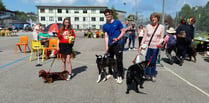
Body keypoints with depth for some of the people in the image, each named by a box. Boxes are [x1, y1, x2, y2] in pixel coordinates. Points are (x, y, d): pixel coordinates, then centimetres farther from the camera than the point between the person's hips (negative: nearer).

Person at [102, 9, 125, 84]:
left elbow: (123, 31, 1)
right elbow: (106, 36, 5)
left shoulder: (117, 22, 0)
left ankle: (120, 76, 3)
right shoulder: (105, 26, 9)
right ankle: (110, 73, 30)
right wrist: (106, 46, -4)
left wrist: (117, 39, -13)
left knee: (119, 60, -5)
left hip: (118, 44, -4)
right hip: (110, 44, 4)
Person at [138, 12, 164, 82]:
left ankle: (153, 75, 19)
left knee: (154, 61, 6)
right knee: (147, 60, 4)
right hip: (147, 46, 1)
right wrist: (141, 45, 3)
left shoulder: (161, 27, 2)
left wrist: (160, 43, -16)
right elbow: (145, 36, 7)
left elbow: (161, 37, 4)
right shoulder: (148, 26, 4)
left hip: (155, 47, 0)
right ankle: (147, 74, 19)